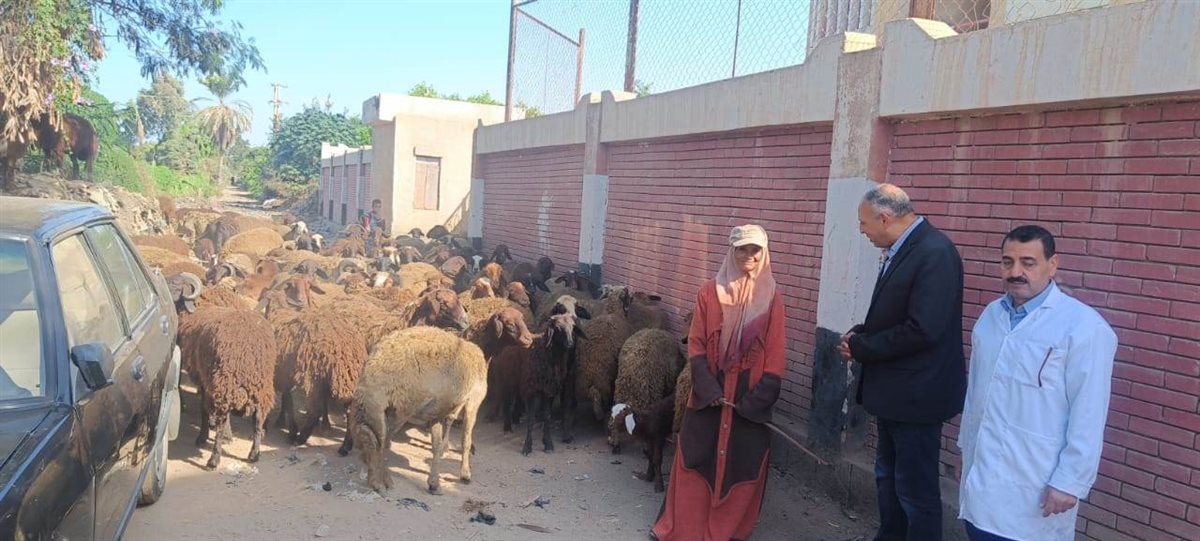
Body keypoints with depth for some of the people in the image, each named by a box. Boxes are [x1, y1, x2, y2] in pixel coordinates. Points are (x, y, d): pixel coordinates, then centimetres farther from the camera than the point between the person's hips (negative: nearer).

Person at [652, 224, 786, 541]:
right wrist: (708, 388, -12)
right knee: (695, 460, 5)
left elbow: (775, 356, -3)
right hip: (709, 393, 0)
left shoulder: (771, 299, 0)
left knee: (741, 465, 6)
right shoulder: (710, 293, 1)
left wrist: (758, 400, -12)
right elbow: (696, 344, -1)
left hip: (750, 398, 0)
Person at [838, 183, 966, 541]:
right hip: (893, 390, 10)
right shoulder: (901, 249, 6)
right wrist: (860, 334, -3)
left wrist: (860, 347, -18)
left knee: (916, 489, 4)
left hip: (916, 394, -10)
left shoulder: (935, 253, -22)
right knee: (888, 476, 23)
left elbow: (922, 330, -29)